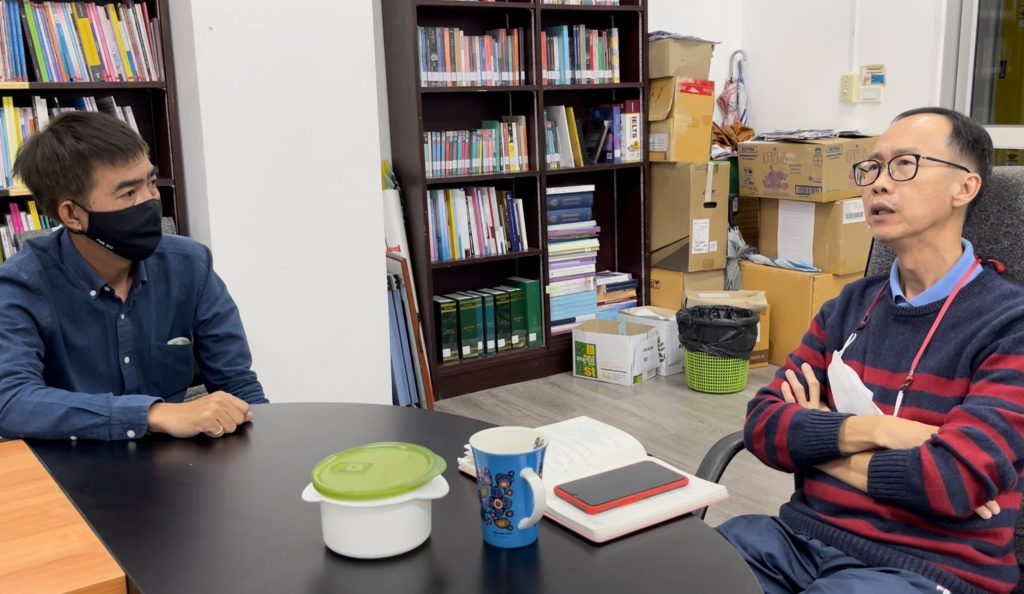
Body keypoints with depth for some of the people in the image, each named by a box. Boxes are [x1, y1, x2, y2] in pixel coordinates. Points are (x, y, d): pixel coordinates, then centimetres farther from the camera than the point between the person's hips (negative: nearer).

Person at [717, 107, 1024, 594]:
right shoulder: (848, 308, 11)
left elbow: (957, 480, -19)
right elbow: (761, 425, 2)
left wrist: (820, 443, -5)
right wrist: (869, 431, -15)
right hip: (803, 532, 5)